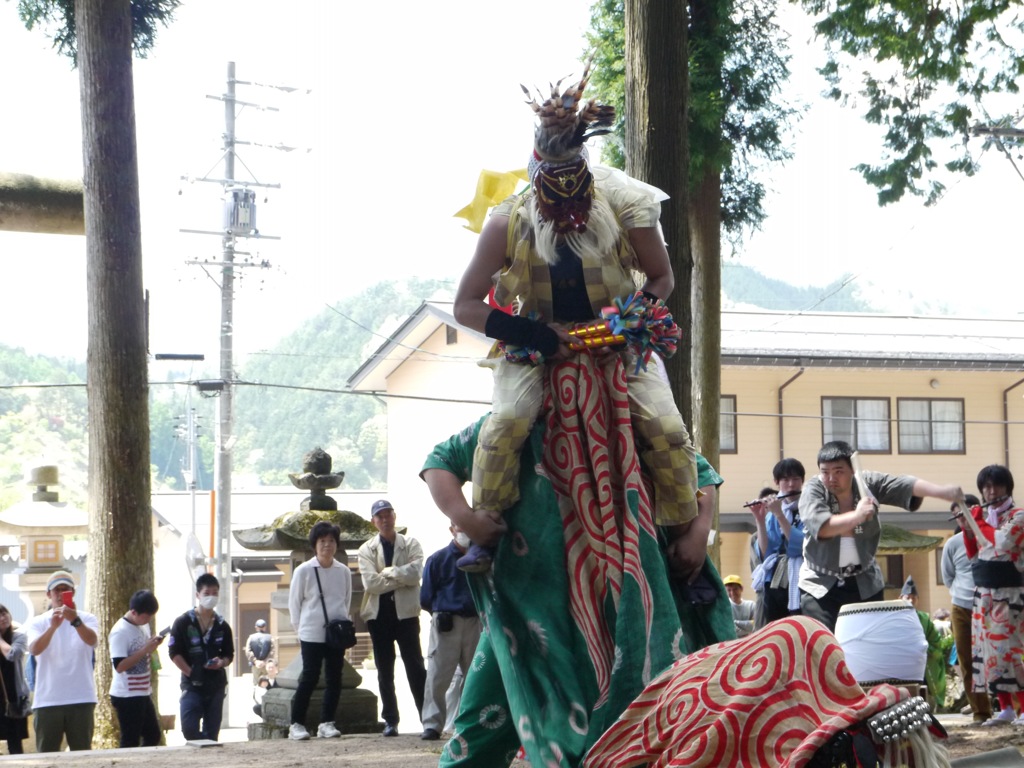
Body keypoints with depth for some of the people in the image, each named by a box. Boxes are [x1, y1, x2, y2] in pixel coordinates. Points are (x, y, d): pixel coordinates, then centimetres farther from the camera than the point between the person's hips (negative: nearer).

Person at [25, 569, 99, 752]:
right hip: (47, 700, 0)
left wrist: (75, 620, -39)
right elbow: (34, 649, -17)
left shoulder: (87, 619, 4)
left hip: (81, 698, 0)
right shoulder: (37, 623, 3)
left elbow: (91, 640, -19)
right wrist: (52, 627, -35)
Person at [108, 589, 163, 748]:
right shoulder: (120, 632, -17)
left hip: (144, 693, 9)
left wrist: (153, 645, 1)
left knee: (153, 736, 13)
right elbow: (120, 666, -24)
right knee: (130, 742, -4)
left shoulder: (144, 626, 9)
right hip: (126, 697, -9)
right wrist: (145, 650, -27)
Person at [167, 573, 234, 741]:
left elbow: (229, 654, 14)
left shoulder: (222, 626, 9)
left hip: (216, 685, 3)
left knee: (212, 733, 5)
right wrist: (190, 673, -11)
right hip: (192, 685, -3)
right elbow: (174, 652, -5)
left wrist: (221, 662, -9)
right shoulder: (183, 623, -2)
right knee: (189, 729, -15)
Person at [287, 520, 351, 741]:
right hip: (312, 636, -4)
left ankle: (326, 723, 12)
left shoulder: (344, 571, 6)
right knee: (309, 678, -4)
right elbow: (294, 603, 4)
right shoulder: (304, 571, -3)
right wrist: (301, 628, 4)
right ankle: (296, 724, 4)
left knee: (334, 679, 3)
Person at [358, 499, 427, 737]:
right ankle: (390, 720, 11)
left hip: (405, 612, -2)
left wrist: (388, 572, -11)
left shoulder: (411, 544, 5)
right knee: (384, 671, 6)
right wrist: (401, 578, -11)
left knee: (415, 666, -3)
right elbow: (370, 583, -10)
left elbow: (415, 572, -13)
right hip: (379, 614, 2)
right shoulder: (366, 550, 5)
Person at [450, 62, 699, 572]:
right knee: (506, 422, -28)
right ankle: (483, 535, -9)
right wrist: (532, 333, -23)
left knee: (667, 430, -16)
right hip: (536, 350, -1)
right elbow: (465, 305, -10)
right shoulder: (509, 223, -14)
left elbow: (661, 278, 3)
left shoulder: (624, 206, -13)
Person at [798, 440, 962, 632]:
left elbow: (905, 485, -20)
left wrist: (941, 491, -34)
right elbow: (819, 526, -27)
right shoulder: (813, 490, -11)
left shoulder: (869, 484, -6)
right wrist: (856, 515, -31)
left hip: (865, 582, 3)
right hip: (820, 585, -2)